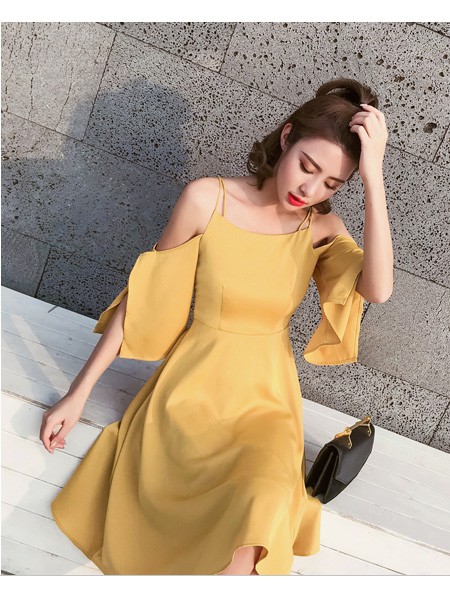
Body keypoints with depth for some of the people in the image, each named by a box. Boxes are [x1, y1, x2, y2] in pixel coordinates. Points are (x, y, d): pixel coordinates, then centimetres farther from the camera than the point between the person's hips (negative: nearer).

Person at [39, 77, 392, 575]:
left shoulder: (322, 228, -3)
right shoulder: (208, 199, -9)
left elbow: (377, 289, -22)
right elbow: (144, 295, -3)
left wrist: (373, 176, -23)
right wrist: (78, 393, 0)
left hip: (265, 400, 1)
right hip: (191, 388, 0)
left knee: (267, 508, -31)